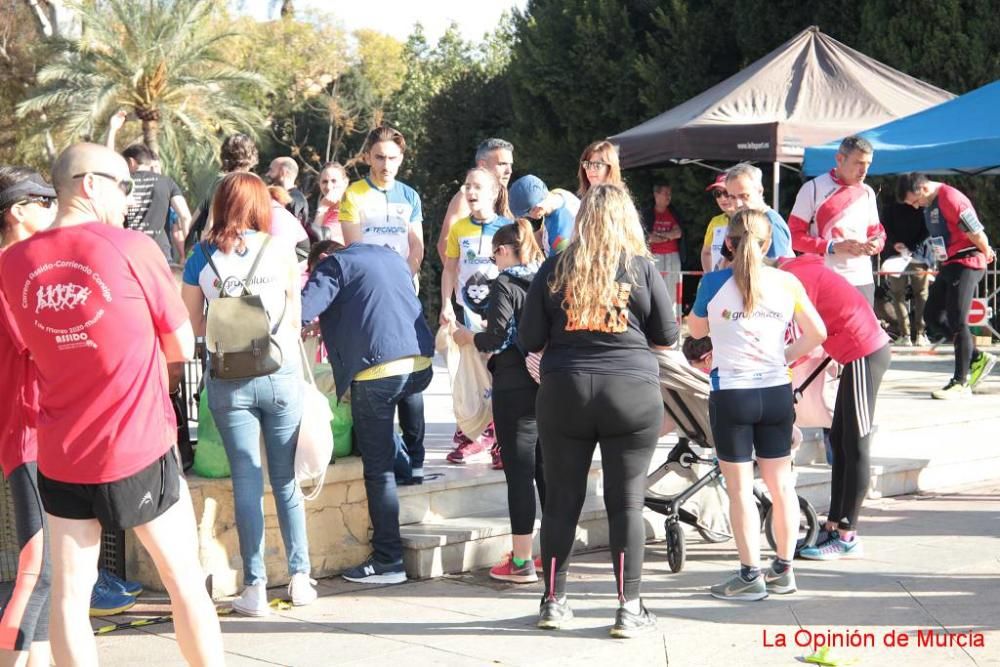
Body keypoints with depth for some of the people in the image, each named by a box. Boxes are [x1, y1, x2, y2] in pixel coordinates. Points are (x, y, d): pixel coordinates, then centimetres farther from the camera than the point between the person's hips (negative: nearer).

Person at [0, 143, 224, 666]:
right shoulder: (133, 248, -11)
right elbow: (182, 347, -3)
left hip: (60, 459, 3)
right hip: (140, 450, -3)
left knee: (69, 594, 9)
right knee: (185, 579, 11)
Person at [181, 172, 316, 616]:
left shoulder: (202, 257, 0)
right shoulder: (280, 250, 0)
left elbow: (193, 324, 3)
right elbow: (297, 315, 8)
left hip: (229, 379, 0)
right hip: (282, 372, 0)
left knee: (246, 481, 4)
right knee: (287, 479, 10)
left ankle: (255, 588, 4)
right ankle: (300, 578, 13)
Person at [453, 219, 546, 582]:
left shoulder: (506, 284, -9)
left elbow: (495, 338, -14)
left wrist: (468, 337, 4)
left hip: (515, 389, -6)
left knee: (518, 472, -2)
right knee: (547, 470, 14)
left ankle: (521, 561, 0)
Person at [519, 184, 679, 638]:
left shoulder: (555, 269, 1)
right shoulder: (641, 268, -1)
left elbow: (529, 340, 3)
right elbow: (668, 337, 5)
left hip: (564, 394, 1)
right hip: (631, 394, -1)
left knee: (562, 499, 10)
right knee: (626, 502, 3)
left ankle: (553, 601, 17)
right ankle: (629, 608, 4)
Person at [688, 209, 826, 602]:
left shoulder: (713, 282, -6)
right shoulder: (786, 282, 1)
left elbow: (695, 329, 10)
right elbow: (816, 334, 8)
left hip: (731, 393, -3)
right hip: (777, 392, 3)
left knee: (740, 486, 4)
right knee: (780, 482, 13)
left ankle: (750, 576, 5)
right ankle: (783, 570, 23)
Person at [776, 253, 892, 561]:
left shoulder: (793, 279, -17)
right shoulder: (799, 269, 13)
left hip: (864, 354, -10)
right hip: (863, 351, 10)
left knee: (855, 446, -3)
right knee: (839, 442, 14)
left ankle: (847, 538, 3)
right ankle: (834, 528, 20)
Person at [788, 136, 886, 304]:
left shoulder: (868, 193, 16)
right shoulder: (814, 189, -1)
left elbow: (876, 232, 23)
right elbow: (794, 235, -5)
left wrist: (876, 243, -2)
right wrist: (832, 247, -16)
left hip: (862, 281, 5)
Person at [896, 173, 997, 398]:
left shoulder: (951, 200, -22)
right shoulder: (929, 204, 9)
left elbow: (977, 234, -19)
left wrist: (986, 253, -2)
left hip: (966, 263, -10)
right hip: (949, 265, 10)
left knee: (957, 322, -9)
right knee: (932, 315, 10)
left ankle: (961, 383, -2)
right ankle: (977, 358, 17)